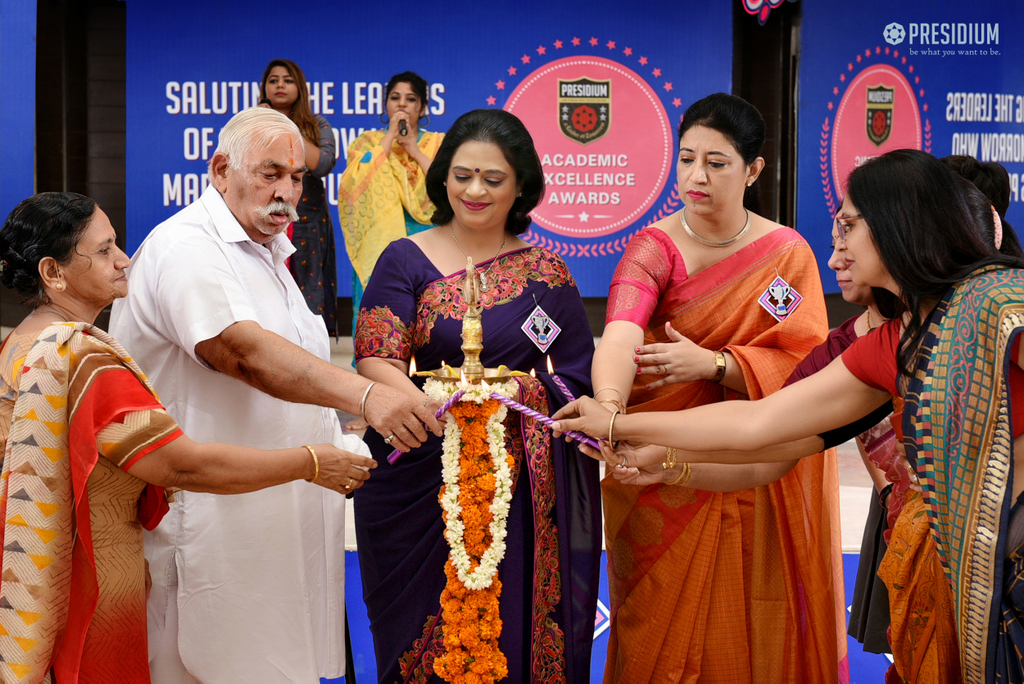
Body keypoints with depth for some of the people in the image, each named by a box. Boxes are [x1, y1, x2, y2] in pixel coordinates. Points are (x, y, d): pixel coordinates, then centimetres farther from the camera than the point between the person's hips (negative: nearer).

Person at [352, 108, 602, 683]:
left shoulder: (547, 274, 7)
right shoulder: (406, 260, 4)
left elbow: (580, 380, 4)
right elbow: (375, 360, -9)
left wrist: (512, 390, -15)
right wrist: (433, 408, -27)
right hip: (419, 479, -1)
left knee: (512, 629, 3)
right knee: (426, 633, 4)